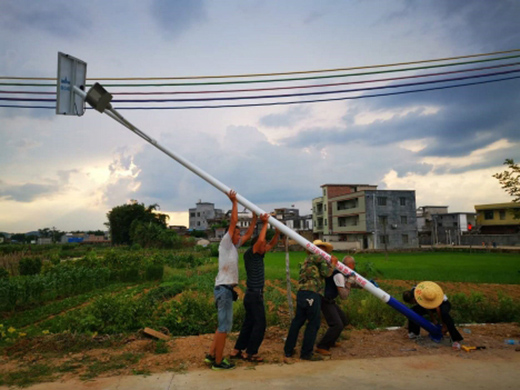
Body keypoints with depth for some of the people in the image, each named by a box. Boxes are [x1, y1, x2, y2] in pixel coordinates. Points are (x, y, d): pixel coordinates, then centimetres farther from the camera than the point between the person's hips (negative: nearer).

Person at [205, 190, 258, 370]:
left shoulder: (234, 246, 15)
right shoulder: (225, 243, -8)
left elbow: (248, 235, 24)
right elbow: (233, 221, -13)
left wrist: (254, 218, 21)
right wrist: (234, 201, -7)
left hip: (226, 289, 10)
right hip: (224, 289, -10)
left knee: (224, 324, 16)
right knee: (224, 325, -4)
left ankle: (212, 354, 24)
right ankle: (218, 361, 4)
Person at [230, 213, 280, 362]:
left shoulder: (259, 255, 10)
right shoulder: (249, 254, -13)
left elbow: (272, 244, 16)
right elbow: (260, 240, -29)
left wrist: (277, 230, 3)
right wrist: (265, 224, -20)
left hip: (254, 295, 9)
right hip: (254, 295, -9)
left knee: (249, 323, 14)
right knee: (259, 325, -1)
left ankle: (237, 351, 21)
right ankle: (251, 353, 9)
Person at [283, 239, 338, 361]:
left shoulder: (307, 260, 26)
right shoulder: (318, 256, 0)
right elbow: (326, 273, -6)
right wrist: (332, 264, 10)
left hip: (301, 293, 9)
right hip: (312, 295, -8)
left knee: (297, 321, 14)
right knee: (313, 323, 2)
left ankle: (288, 350, 20)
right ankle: (306, 353, 8)